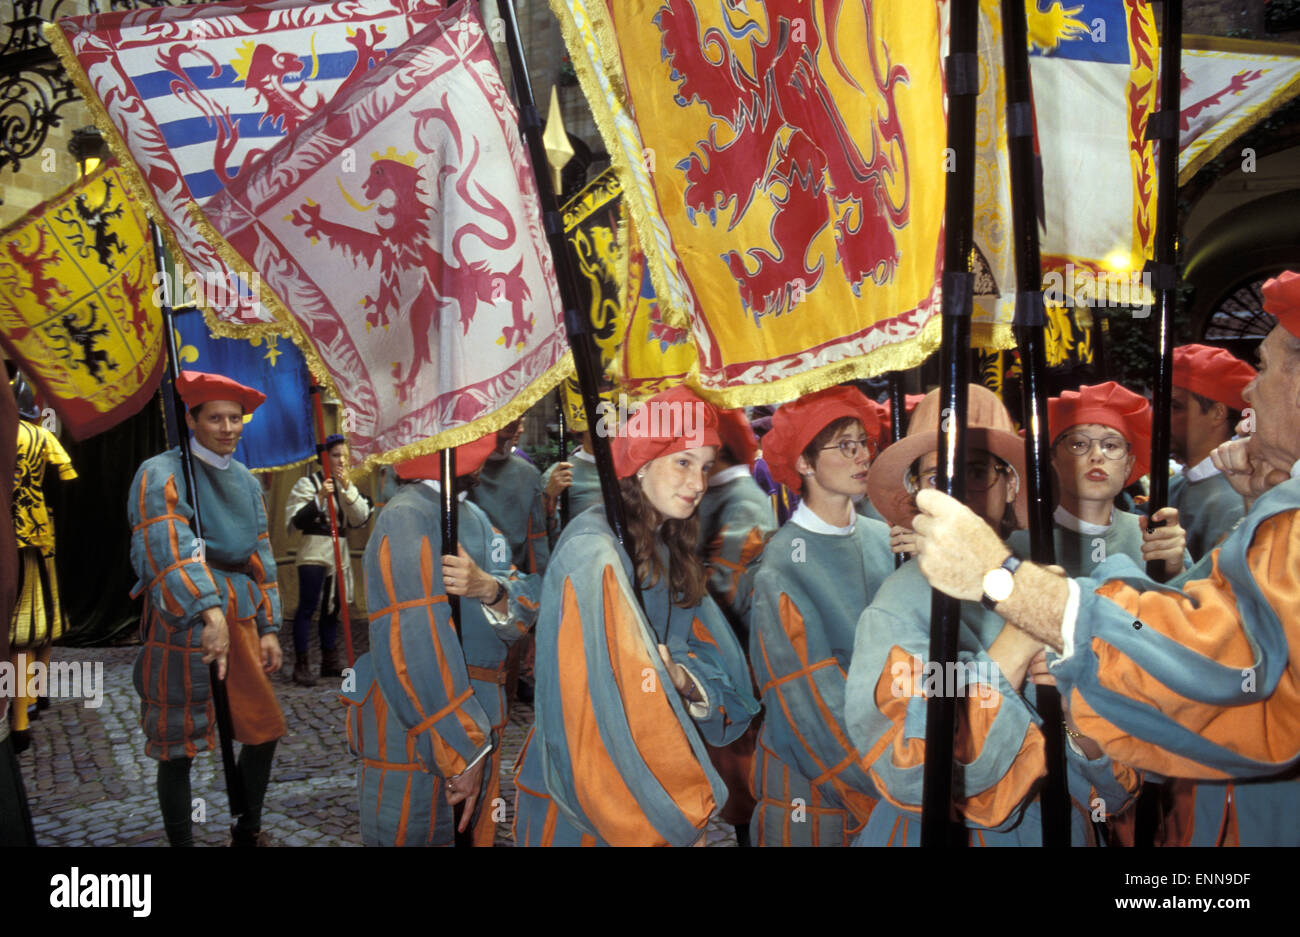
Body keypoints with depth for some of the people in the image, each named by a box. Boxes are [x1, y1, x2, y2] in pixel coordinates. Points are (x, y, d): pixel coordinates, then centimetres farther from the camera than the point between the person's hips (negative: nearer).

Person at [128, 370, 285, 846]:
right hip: (182, 628, -6)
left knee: (263, 732, 11)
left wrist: (268, 628, 11)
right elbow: (171, 551, -23)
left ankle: (247, 833, 31)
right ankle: (180, 843, 20)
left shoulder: (246, 481, 13)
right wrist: (210, 611, -35)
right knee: (178, 750, 4)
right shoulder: (160, 474, -8)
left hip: (239, 624, 6)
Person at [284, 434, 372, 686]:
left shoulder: (348, 486, 14)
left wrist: (348, 487, -10)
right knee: (308, 607, -9)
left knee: (332, 607, 11)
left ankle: (330, 660, 19)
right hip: (315, 551, -5)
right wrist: (319, 498, -20)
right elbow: (297, 521, -10)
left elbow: (361, 518, -1)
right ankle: (301, 664, -6)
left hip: (340, 552, 6)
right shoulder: (308, 483, -1)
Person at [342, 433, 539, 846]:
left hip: (477, 718, 8)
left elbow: (523, 608, 2)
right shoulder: (407, 518, -16)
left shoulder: (473, 517, 12)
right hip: (419, 732, -8)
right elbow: (413, 648, -24)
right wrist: (461, 750, -23)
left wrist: (490, 589, -20)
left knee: (474, 836, 18)